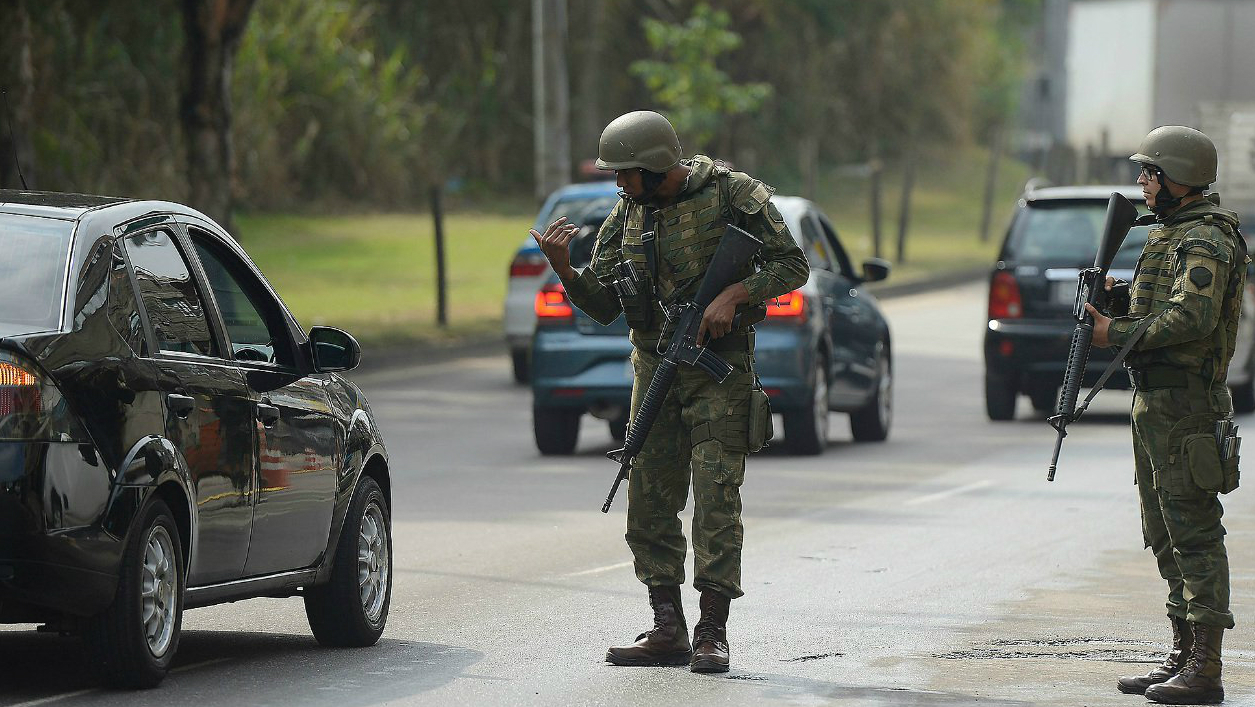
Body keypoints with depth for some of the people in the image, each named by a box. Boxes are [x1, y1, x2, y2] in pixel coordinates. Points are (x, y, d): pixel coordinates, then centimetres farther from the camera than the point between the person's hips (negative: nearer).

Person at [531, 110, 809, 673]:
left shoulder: (732, 194, -8)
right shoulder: (626, 214, 7)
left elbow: (792, 264, -6)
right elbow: (603, 306, 8)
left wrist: (734, 295, -19)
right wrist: (563, 269, -10)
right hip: (654, 368, 6)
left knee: (715, 492, -11)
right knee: (649, 500, 3)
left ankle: (712, 632, -9)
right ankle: (667, 631, 10)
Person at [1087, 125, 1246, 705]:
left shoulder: (1206, 242, -14)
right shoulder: (1170, 234, 19)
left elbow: (1192, 318, -26)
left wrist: (1117, 333, -17)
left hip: (1184, 405, -11)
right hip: (1153, 402, 11)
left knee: (1194, 534, -11)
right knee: (1165, 534, 14)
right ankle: (1182, 657, 21)